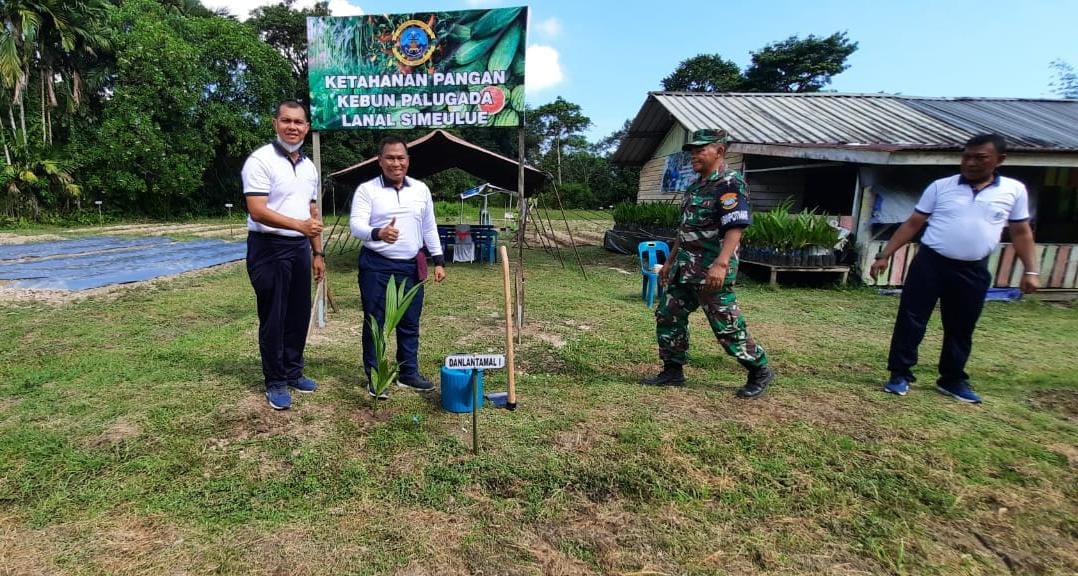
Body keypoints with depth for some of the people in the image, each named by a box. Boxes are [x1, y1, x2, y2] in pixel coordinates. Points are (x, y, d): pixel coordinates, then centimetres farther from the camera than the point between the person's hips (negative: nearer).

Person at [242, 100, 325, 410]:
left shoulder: (309, 166, 12)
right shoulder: (260, 160, -11)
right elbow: (257, 211, -20)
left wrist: (317, 253, 14)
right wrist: (299, 224, -33)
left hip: (300, 248, 7)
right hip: (269, 248, -7)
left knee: (299, 315, 12)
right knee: (273, 318, 2)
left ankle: (293, 372, 27)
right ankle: (275, 382, 15)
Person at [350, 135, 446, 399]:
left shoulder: (421, 189, 8)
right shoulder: (366, 189, -4)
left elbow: (430, 228, 13)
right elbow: (356, 225, -16)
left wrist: (439, 261, 8)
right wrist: (378, 233, -37)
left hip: (411, 266, 4)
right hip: (376, 266, -3)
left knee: (410, 323, 10)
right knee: (375, 322, 3)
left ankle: (409, 373, 23)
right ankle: (374, 377, 15)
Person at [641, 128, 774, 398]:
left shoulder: (731, 184, -12)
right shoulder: (696, 186, 16)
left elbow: (735, 229, -23)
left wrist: (721, 264, -34)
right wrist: (670, 261, 22)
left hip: (711, 271, -9)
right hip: (685, 269, 9)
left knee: (727, 327, -1)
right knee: (668, 316, 9)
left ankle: (760, 372, 19)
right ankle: (673, 371, 21)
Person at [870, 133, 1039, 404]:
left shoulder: (1014, 190, 4)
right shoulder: (940, 187, -1)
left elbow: (1021, 232, 11)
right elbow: (912, 224, 1)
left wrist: (1030, 271, 5)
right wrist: (884, 256, -4)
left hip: (973, 271, 2)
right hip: (930, 263, -1)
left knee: (961, 329, 12)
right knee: (910, 320, -3)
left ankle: (953, 380, 28)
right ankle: (900, 375, 9)